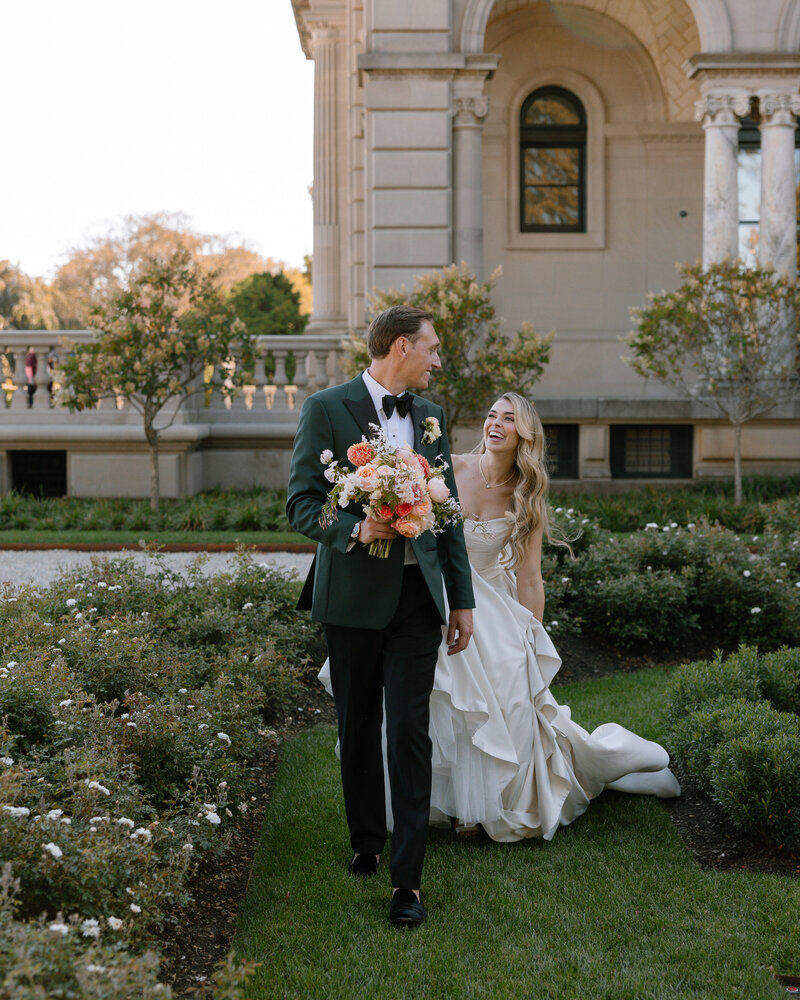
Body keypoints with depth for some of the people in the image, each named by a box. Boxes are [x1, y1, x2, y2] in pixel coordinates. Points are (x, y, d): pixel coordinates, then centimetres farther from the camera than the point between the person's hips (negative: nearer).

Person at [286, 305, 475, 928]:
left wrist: (462, 599, 13)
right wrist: (356, 530, -25)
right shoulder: (327, 409, -3)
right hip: (352, 594, -2)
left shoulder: (431, 416, 12)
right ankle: (366, 840, 34)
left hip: (417, 596, 2)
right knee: (358, 727, 12)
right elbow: (302, 503, -7)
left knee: (410, 731, -6)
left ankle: (407, 880, -3)